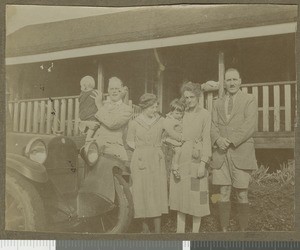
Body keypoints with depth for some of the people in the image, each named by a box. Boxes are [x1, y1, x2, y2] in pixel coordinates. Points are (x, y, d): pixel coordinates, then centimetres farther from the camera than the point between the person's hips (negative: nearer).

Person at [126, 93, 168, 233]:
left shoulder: (161, 122, 3)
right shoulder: (134, 123, 1)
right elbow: (130, 141, 12)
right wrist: (142, 148, 0)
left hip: (157, 161, 1)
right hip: (140, 161, -1)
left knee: (157, 193, -1)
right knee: (142, 194, 3)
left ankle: (158, 230, 6)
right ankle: (145, 228, 19)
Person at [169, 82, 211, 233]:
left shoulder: (205, 114, -1)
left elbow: (206, 139, -6)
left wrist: (203, 163, -11)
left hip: (195, 158, -4)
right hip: (180, 159, 5)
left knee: (196, 197, 1)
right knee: (179, 195, 7)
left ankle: (195, 231, 12)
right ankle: (180, 231, 17)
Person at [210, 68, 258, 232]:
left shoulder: (249, 100, 6)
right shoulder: (218, 103, 18)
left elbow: (250, 125, -7)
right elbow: (213, 125, 10)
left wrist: (231, 140, -15)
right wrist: (218, 139, -12)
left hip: (241, 153, -3)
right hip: (221, 154, 3)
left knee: (242, 194, 1)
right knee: (224, 194, 4)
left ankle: (243, 230, 12)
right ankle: (224, 229, 12)